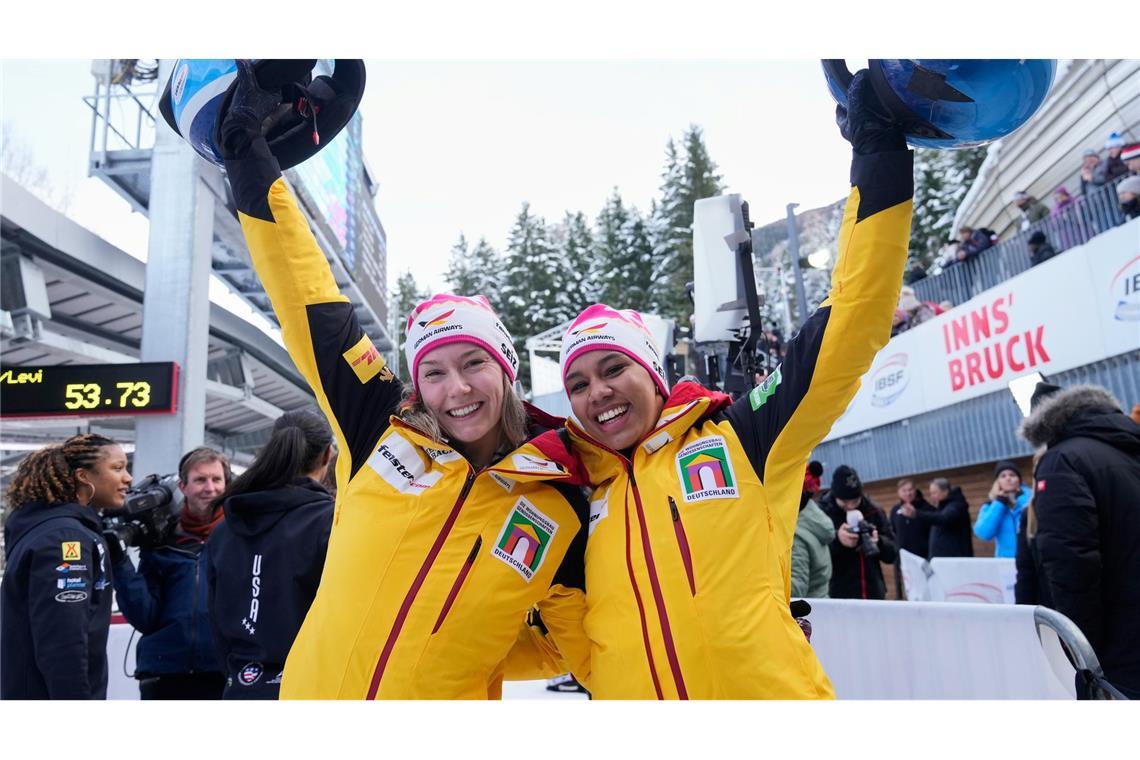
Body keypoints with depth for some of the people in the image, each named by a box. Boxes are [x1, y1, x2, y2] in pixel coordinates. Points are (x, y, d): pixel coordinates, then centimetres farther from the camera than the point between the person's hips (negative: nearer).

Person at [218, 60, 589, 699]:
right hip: (311, 689, 2)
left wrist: (465, 660, -8)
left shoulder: (563, 507, -9)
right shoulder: (385, 431, -7)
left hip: (445, 693, -2)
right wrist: (250, 155, -6)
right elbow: (313, 309, -6)